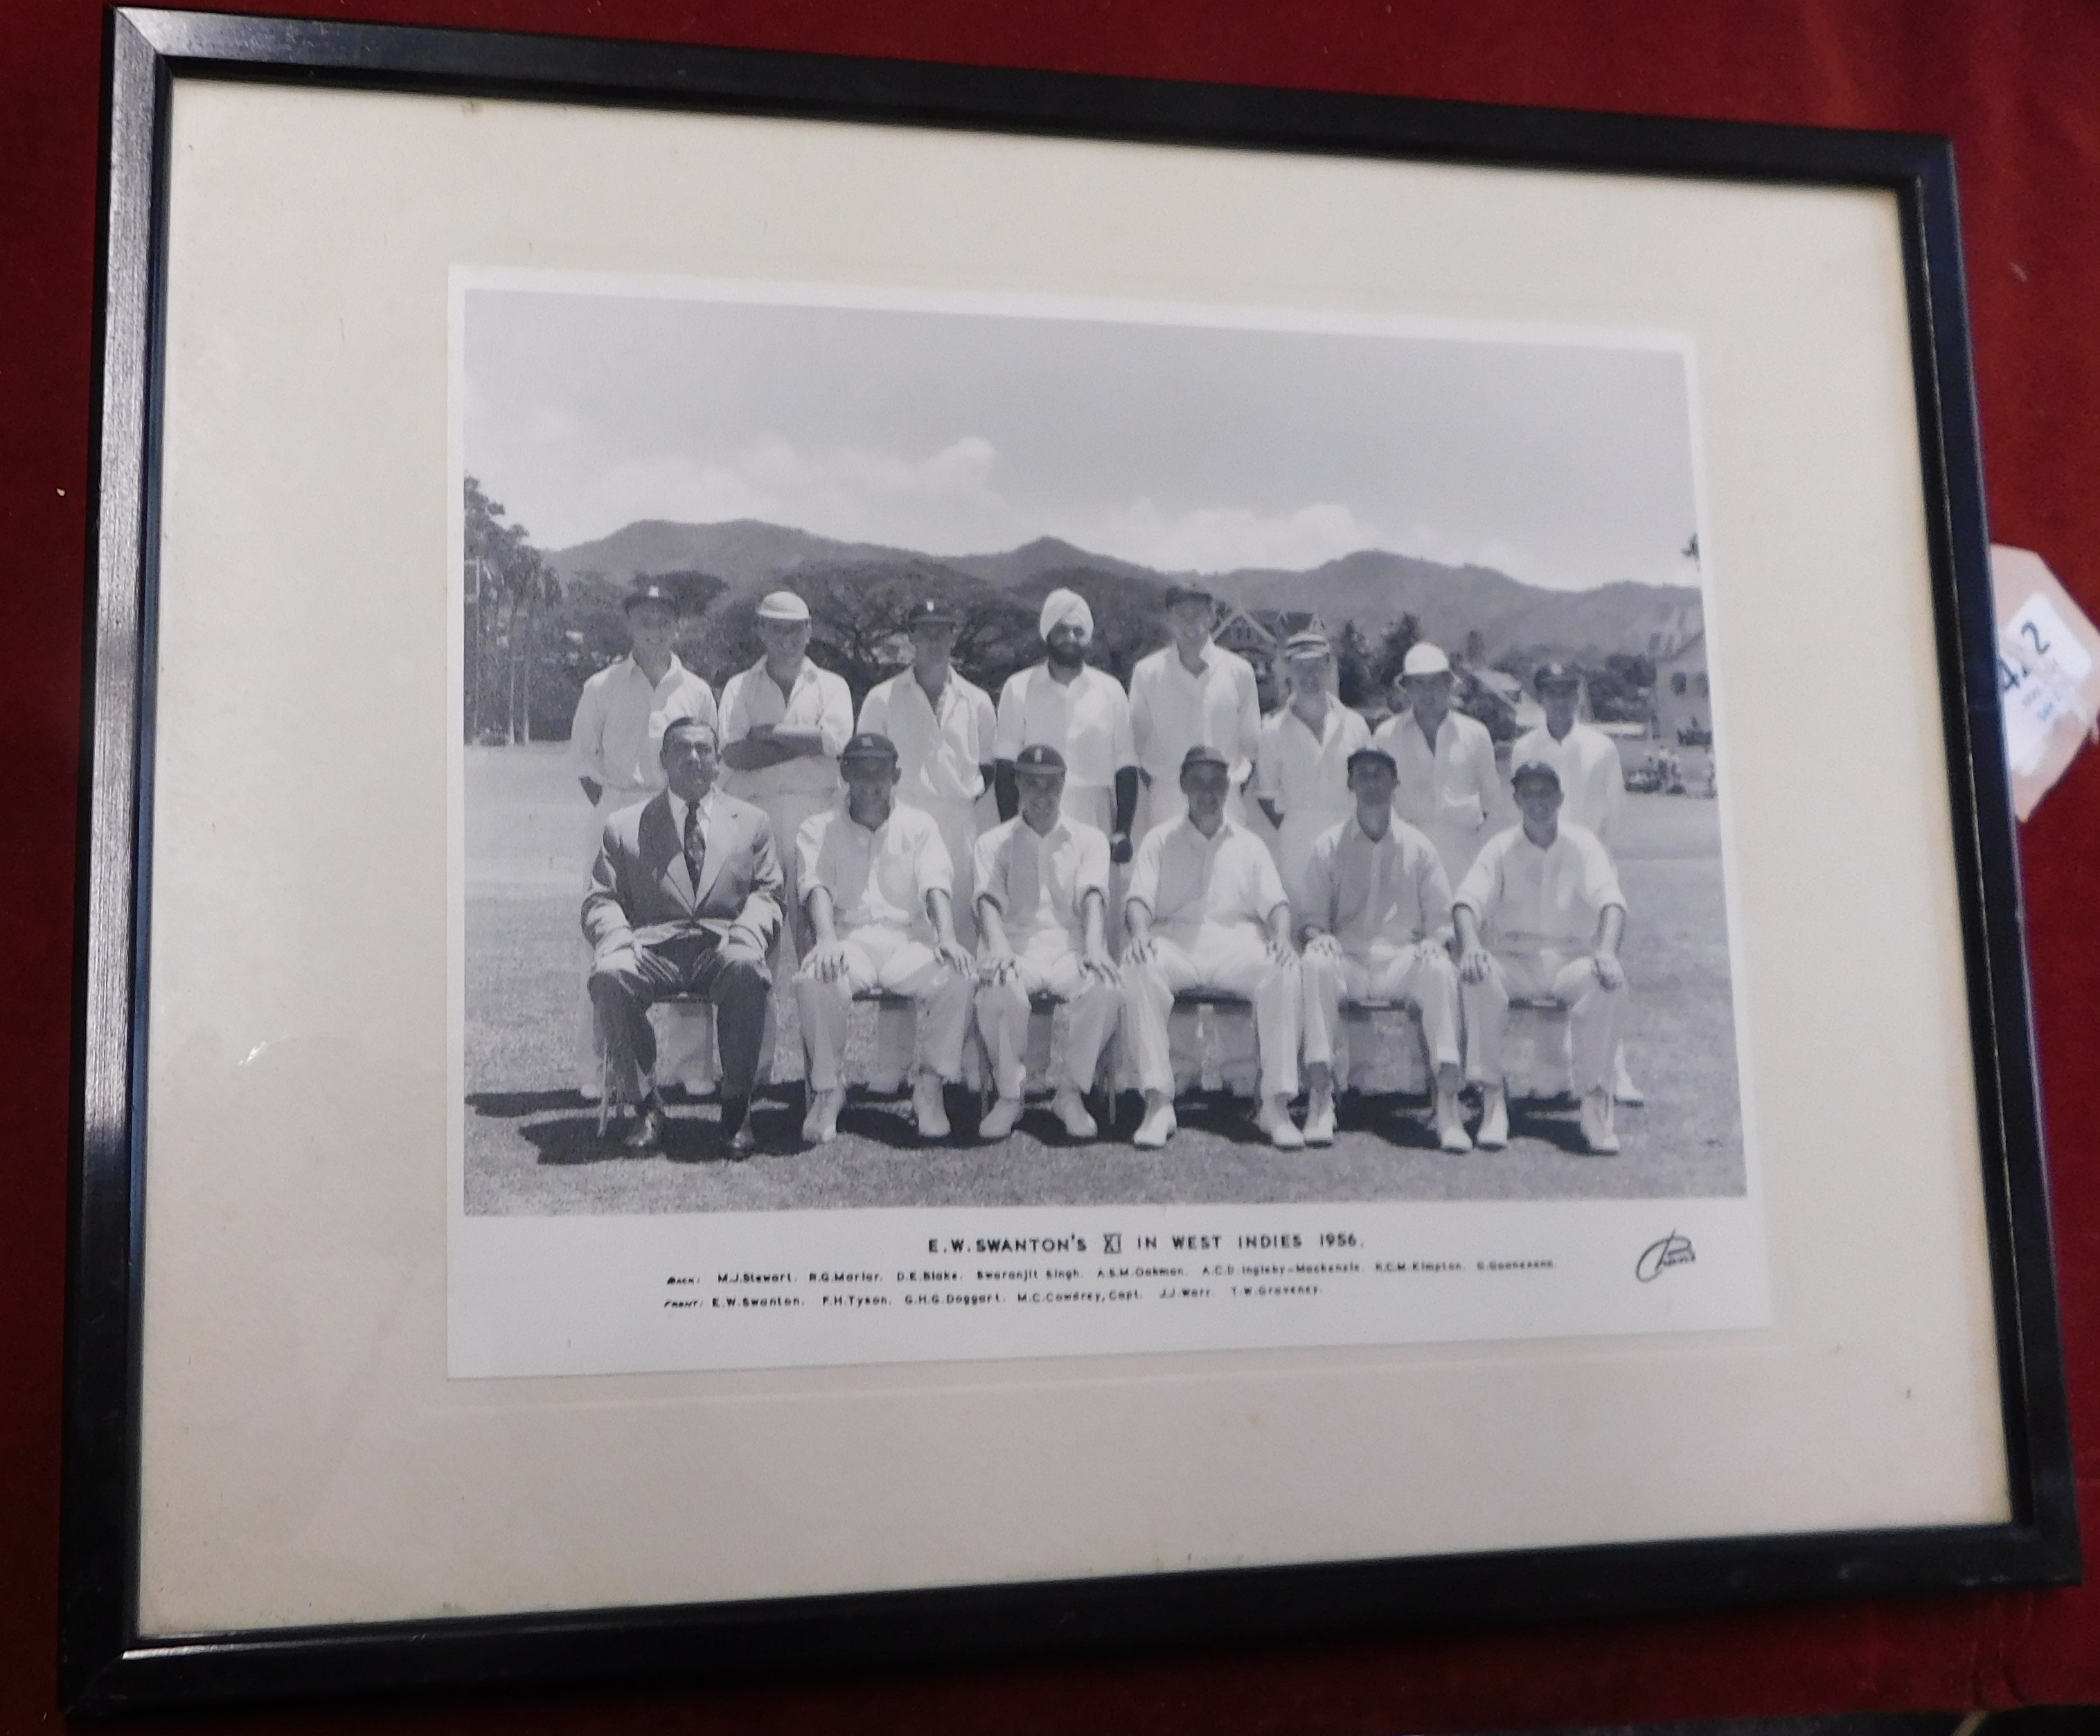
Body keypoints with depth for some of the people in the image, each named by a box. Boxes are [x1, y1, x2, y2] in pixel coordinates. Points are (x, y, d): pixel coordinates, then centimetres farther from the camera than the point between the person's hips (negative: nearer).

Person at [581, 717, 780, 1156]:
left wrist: (747, 931, -9)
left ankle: (736, 1108, -25)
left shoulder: (751, 823, 21)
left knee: (745, 966, -37)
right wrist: (617, 938, -12)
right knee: (609, 974, -34)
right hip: (651, 949, 1)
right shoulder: (624, 827, 18)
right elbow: (601, 901, 12)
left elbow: (766, 893, 15)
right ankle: (645, 1106, -18)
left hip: (722, 945, 0)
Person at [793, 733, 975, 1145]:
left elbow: (936, 884, 2)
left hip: (908, 939, 1)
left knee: (959, 977, -30)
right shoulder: (819, 829, 15)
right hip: (847, 941, -1)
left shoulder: (918, 826, 18)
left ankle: (929, 1085, -13)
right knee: (813, 982, -36)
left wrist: (947, 938, -19)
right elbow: (816, 886, -4)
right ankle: (827, 1089, -15)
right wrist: (826, 940, -26)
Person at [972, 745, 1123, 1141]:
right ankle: (1009, 1096, -15)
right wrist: (998, 947, -24)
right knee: (998, 990, -36)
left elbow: (1093, 896, -1)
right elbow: (989, 899, -2)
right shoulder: (994, 842, 16)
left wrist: (1094, 948, -22)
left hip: (1070, 946, 1)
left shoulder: (1089, 838, 17)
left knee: (1106, 989, -33)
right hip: (1016, 947, 0)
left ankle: (1072, 1094, -15)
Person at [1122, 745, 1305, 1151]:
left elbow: (1274, 901, 12)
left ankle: (1277, 1104, -31)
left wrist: (1281, 936, -12)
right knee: (1139, 967, -35)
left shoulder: (1249, 844, 23)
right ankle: (1158, 1102, -36)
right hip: (1174, 942, -1)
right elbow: (1140, 897, 6)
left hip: (1237, 940, 1)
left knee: (1283, 969, -32)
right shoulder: (1160, 842, 20)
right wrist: (1140, 932, -17)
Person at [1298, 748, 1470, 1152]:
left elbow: (1441, 917, 10)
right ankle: (1319, 1099, -35)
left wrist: (1433, 942, -13)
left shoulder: (1418, 846, 13)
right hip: (1347, 961, 0)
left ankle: (1449, 1101, -36)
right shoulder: (1328, 846, 12)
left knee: (1440, 969, -33)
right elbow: (1311, 916, 9)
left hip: (1403, 960, 0)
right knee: (1315, 964, -34)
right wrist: (1318, 936, -14)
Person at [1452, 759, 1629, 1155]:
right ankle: (1492, 1100, -29)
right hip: (1513, 961, 0)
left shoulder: (1583, 845, 7)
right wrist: (1470, 943, -32)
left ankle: (1595, 1103, -28)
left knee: (1608, 980, -33)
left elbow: (1611, 899, -9)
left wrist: (1607, 951, -31)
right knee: (1477, 975, -32)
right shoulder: (1500, 848, 7)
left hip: (1572, 961, 0)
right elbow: (1467, 898, -8)